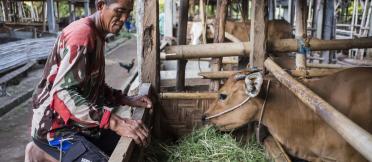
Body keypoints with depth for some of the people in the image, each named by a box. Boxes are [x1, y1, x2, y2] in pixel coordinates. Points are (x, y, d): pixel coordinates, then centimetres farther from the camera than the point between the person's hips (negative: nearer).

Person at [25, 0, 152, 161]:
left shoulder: (97, 36, 10)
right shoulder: (81, 33, -21)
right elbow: (62, 94, -30)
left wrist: (128, 100, 3)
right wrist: (115, 122, -36)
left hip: (78, 122, 9)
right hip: (55, 127, -9)